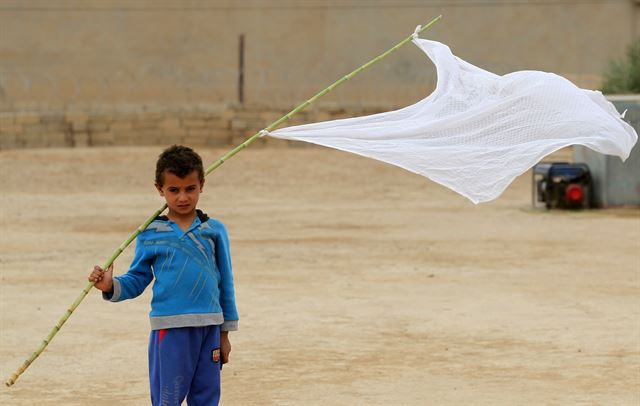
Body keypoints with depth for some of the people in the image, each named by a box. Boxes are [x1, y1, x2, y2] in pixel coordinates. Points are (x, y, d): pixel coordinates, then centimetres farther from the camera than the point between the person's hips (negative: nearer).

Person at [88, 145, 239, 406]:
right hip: (170, 329, -2)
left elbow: (225, 283, 11)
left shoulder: (214, 231, 6)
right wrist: (112, 286, -15)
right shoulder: (150, 235, 2)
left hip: (209, 328, 2)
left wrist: (224, 334, 11)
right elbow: (137, 279, 6)